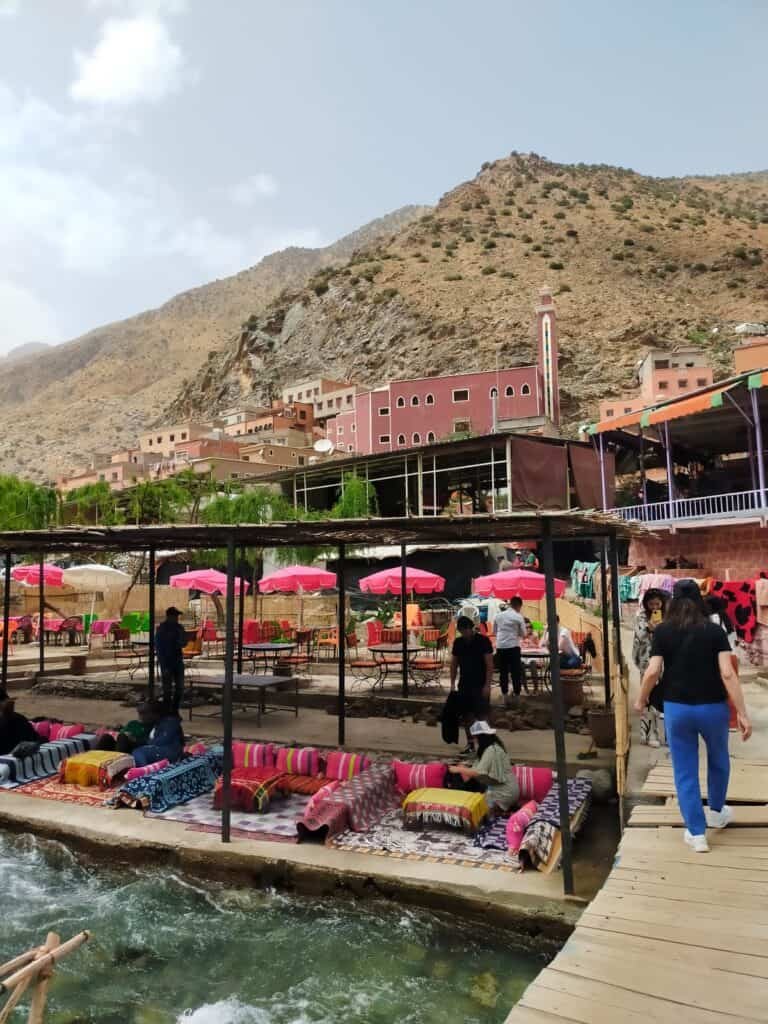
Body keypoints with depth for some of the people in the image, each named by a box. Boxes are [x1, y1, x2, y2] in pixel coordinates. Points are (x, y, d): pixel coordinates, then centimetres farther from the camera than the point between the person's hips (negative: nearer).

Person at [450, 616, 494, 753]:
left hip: (480, 685, -5)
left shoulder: (483, 641, -9)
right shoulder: (458, 642, 5)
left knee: (481, 715, -6)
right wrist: (452, 683, 5)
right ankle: (470, 743, 19)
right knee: (466, 715, 8)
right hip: (464, 684, 5)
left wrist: (487, 685, -16)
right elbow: (454, 663, 11)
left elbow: (489, 664, -10)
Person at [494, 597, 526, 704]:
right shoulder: (518, 617, -3)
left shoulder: (499, 616, 9)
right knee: (516, 673, 3)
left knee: (503, 673, 9)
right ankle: (517, 697, 5)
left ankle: (505, 697, 12)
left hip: (500, 646, 4)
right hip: (513, 647, -4)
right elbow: (523, 633, 3)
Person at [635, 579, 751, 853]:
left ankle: (696, 833, 12)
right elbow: (728, 673, -13)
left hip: (677, 708, -1)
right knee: (718, 759, 27)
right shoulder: (714, 630, -5)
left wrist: (641, 700, 5)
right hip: (712, 707, 1)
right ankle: (716, 812, 45)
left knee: (685, 771, 11)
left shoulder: (662, 631, -5)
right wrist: (742, 713, -9)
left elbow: (653, 671, -11)